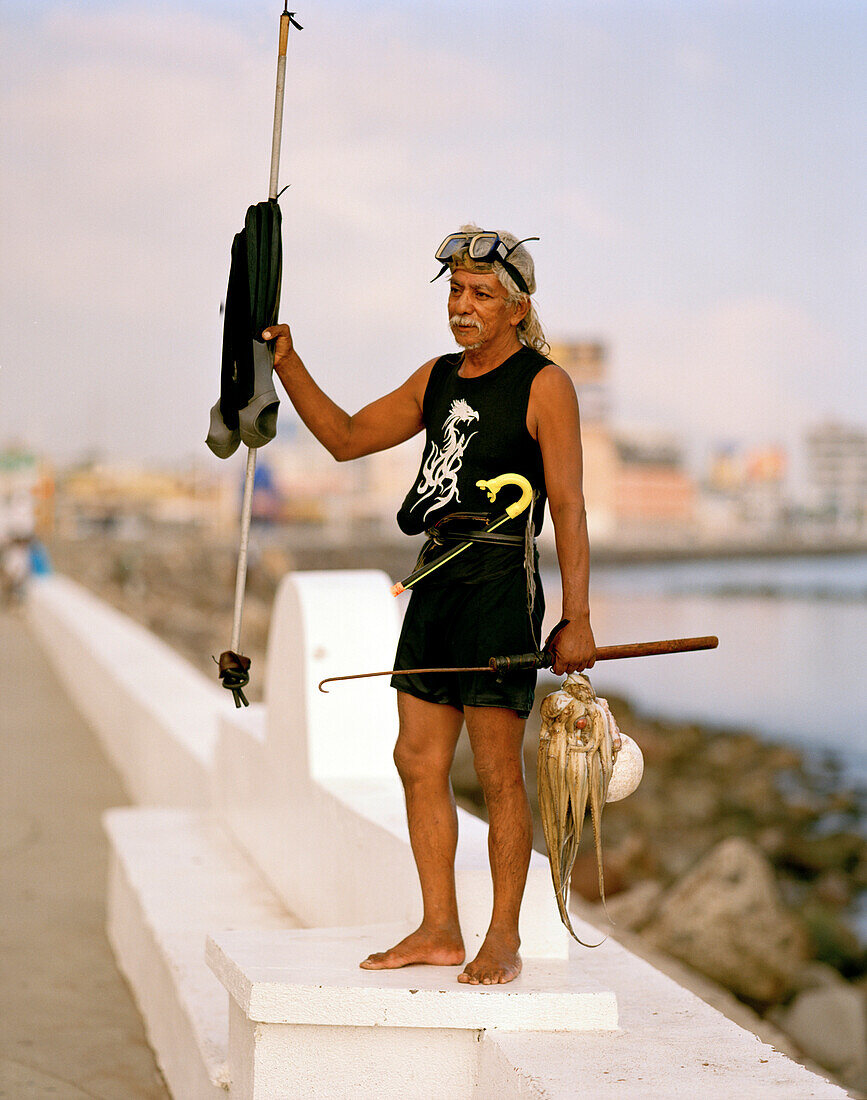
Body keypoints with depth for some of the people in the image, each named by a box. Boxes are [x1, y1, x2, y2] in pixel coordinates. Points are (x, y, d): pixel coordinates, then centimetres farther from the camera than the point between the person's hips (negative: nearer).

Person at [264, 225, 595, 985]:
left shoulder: (545, 386, -4)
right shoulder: (438, 378, 16)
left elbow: (568, 507, -9)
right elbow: (346, 438, 22)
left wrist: (576, 619, -14)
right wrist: (288, 364, 9)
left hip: (501, 585, -7)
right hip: (437, 580, 7)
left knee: (497, 770, -3)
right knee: (418, 759, 6)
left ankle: (504, 939, 6)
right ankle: (439, 930, 15)